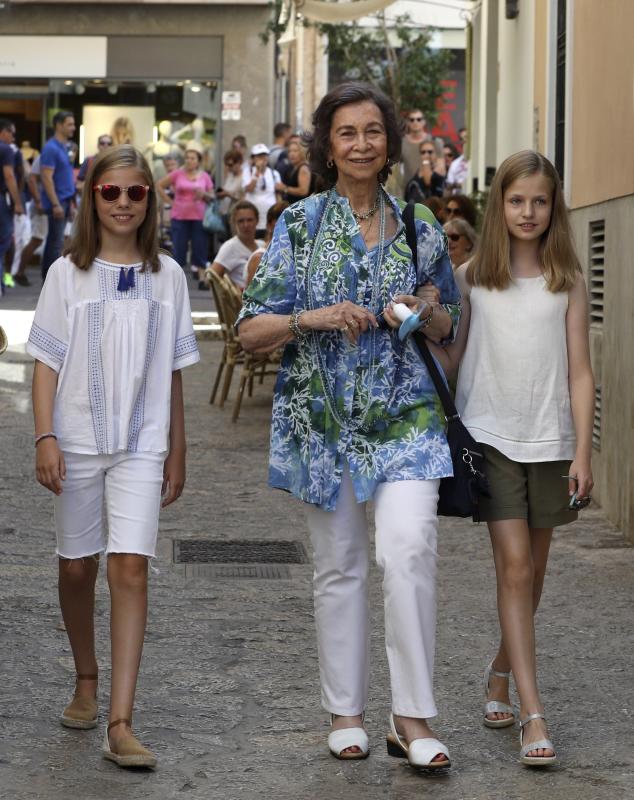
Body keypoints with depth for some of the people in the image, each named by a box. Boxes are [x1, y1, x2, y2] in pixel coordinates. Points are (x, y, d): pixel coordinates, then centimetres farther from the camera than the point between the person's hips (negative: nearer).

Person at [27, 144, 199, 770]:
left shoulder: (166, 276, 5)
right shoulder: (68, 273, 2)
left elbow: (172, 373, 9)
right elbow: (46, 363, 1)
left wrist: (176, 453, 10)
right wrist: (45, 437, -10)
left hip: (142, 443, 0)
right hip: (78, 440, 1)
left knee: (130, 569, -11)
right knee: (77, 568, 10)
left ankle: (120, 724, -15)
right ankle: (86, 682, 35)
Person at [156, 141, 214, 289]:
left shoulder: (204, 176, 5)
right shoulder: (177, 174, 0)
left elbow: (212, 197, 9)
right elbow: (159, 185, 7)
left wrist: (204, 195, -11)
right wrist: (169, 201, 1)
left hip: (199, 217, 1)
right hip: (179, 217, -1)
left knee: (200, 249, 0)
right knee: (179, 250, 0)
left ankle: (202, 279, 3)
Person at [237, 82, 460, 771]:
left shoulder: (419, 228, 7)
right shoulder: (299, 225, 2)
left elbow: (449, 325, 18)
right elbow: (252, 331, -1)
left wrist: (427, 316, -5)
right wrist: (313, 318, -18)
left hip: (404, 415, 0)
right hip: (324, 416, 0)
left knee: (409, 548, -16)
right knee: (338, 566, 7)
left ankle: (412, 717, -9)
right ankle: (346, 713, 20)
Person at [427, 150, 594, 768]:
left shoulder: (567, 281, 3)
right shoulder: (473, 276, 3)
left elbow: (579, 372, 1)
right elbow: (448, 355, 8)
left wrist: (582, 452, -4)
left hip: (550, 441, 2)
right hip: (490, 435, -2)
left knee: (532, 569, 11)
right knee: (514, 566, -9)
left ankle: (500, 673, 34)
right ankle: (532, 714, -11)